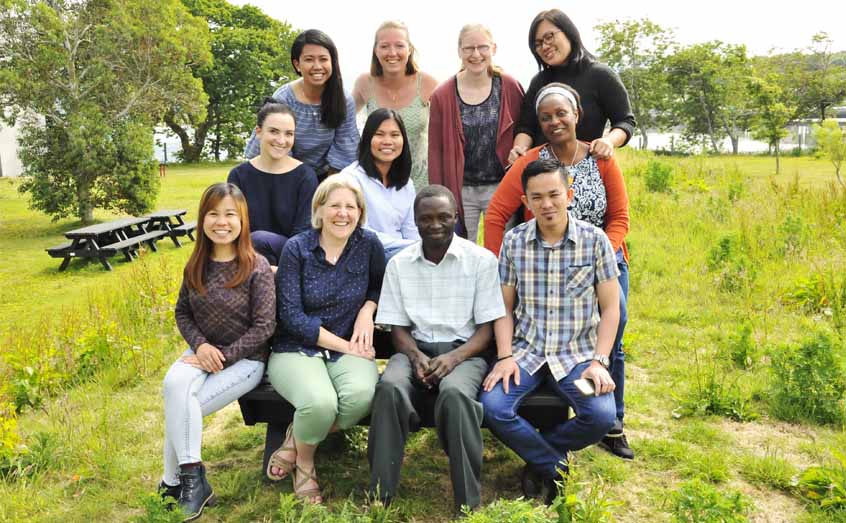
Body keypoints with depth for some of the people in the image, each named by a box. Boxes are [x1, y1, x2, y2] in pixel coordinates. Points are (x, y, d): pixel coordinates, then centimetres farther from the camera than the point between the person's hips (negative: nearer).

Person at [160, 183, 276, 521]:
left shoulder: (257, 267, -13)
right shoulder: (196, 266, 3)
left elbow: (264, 326, -13)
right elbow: (182, 313, 9)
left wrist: (223, 356, -18)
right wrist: (200, 345, -11)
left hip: (245, 359, -4)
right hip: (203, 352, 4)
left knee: (180, 408, -22)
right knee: (175, 384, -29)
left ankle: (175, 482, 0)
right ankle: (192, 477, -18)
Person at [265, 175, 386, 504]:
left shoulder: (369, 244, 1)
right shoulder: (297, 248, -6)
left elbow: (380, 285, 19)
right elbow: (291, 316, -10)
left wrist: (367, 309, -4)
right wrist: (344, 345, -14)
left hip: (349, 348, 3)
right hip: (297, 349, -2)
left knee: (362, 395, -32)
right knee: (321, 403, -34)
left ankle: (296, 439, -1)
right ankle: (304, 461, 3)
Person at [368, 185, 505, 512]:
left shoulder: (481, 260, 0)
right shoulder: (399, 264, 7)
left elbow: (486, 327, -2)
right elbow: (398, 327, 7)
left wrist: (453, 358, -19)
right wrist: (416, 357, -14)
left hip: (464, 350, -2)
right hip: (416, 350, 2)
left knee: (455, 393, -36)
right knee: (389, 387, -31)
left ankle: (470, 502, -23)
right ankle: (380, 496, -21)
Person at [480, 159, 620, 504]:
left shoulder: (595, 240, -3)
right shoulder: (513, 241, 0)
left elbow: (610, 308, 0)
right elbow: (505, 307, 5)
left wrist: (599, 361, -9)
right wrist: (505, 356, -8)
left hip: (577, 353, -1)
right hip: (526, 351, 1)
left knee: (602, 416, -24)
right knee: (492, 408, -23)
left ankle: (537, 453, 7)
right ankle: (556, 468, 2)